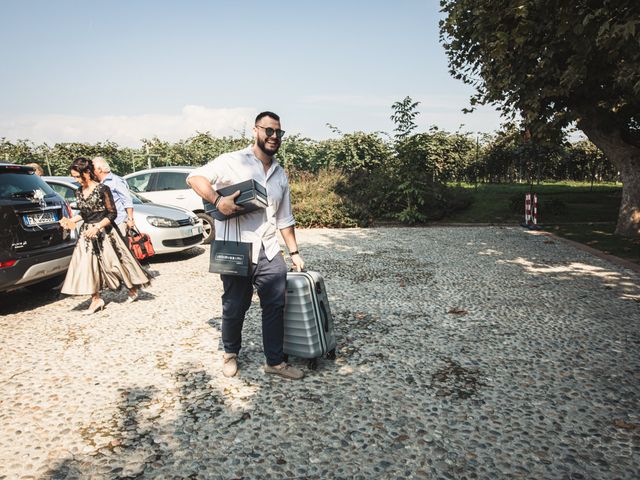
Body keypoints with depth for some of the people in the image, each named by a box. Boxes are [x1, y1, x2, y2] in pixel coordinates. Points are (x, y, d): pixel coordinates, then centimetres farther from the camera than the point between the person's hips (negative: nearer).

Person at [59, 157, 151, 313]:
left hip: (104, 232, -6)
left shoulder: (102, 189, -12)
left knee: (115, 261, 3)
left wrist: (97, 227, -20)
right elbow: (84, 213, 17)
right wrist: (71, 221, 1)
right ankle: (96, 299, 9)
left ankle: (133, 290, 21)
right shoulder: (79, 192, 7)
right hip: (87, 233, 6)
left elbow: (112, 213, -12)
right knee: (88, 266, 1)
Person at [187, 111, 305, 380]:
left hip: (269, 251, 5)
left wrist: (294, 252, 15)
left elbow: (285, 218, 17)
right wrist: (217, 200, -26)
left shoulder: (280, 175, 13)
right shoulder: (234, 162, -5)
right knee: (235, 307, 8)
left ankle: (275, 361, 19)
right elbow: (194, 178, -10)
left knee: (276, 305, 4)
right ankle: (230, 353, 33)